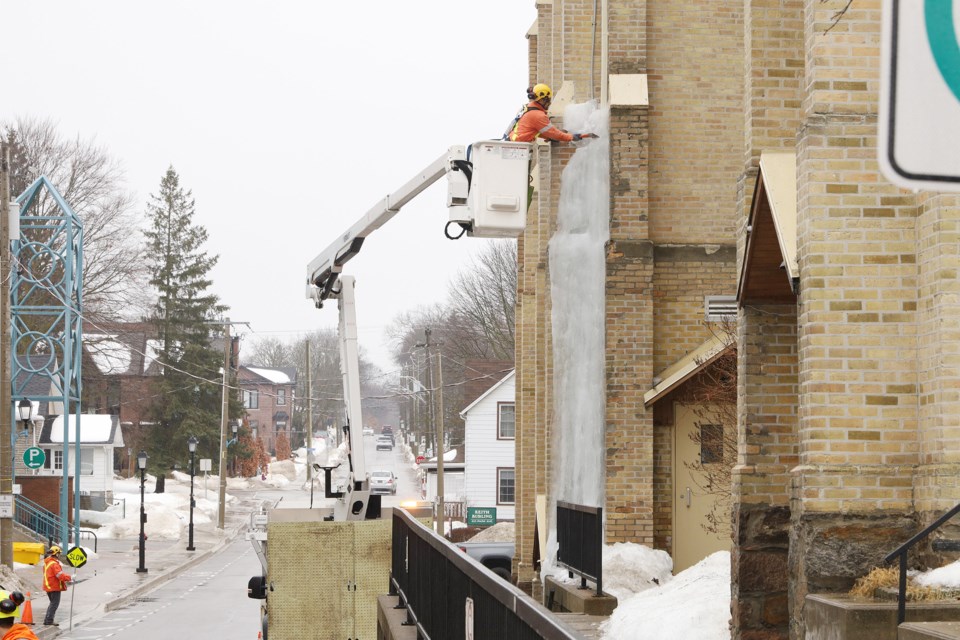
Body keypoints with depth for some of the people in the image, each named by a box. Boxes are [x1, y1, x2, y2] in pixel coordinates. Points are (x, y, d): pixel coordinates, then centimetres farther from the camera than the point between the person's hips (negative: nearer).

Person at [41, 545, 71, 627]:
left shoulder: (46, 563, 13)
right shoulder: (54, 564, -19)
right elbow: (60, 575, -26)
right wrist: (70, 578, -19)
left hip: (48, 586, 10)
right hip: (55, 587, -10)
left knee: (53, 603, 20)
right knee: (55, 603, -3)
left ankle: (47, 620, 21)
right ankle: (49, 620, -6)